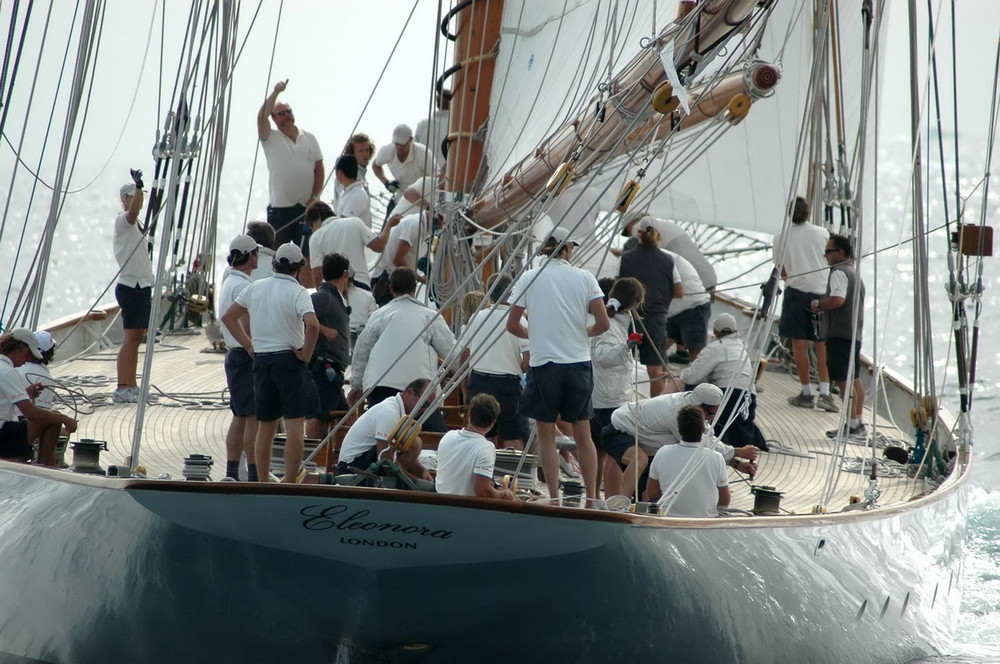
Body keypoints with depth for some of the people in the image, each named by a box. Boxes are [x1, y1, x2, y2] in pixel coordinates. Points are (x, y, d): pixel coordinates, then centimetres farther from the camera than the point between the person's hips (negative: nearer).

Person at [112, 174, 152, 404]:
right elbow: (132, 212, -34)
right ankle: (122, 389, -14)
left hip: (141, 287, 10)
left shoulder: (135, 225, 21)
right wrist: (138, 187, -48)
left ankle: (131, 386, 16)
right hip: (131, 287, -10)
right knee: (131, 338, -12)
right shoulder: (122, 220, -8)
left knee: (137, 337, 11)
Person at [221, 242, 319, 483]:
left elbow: (228, 317, 13)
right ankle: (289, 482, -10)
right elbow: (312, 325, -25)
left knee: (265, 427, 13)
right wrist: (305, 354, -12)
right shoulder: (297, 292, -10)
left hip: (261, 359, 5)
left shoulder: (255, 288, 7)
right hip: (289, 359, -5)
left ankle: (263, 483, 17)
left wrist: (249, 346, 12)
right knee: (294, 424, -4)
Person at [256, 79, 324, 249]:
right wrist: (276, 92, -22)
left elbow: (319, 170, 9)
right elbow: (261, 117, -16)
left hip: (307, 208, 2)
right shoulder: (271, 139, 3)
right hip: (279, 209, -2)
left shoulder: (309, 139, 10)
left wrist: (314, 198, -1)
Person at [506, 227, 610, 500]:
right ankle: (592, 497, 12)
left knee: (546, 434, 7)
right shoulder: (584, 277, 1)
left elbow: (512, 326, 0)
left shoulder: (529, 278, -1)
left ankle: (554, 497, 3)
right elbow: (603, 324, -3)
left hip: (543, 363, -1)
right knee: (582, 434, 11)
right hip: (579, 362, 2)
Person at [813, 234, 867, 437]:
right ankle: (858, 423, 16)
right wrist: (823, 306, 18)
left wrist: (818, 304, -8)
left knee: (843, 380, -10)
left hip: (839, 334, -10)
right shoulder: (855, 272, 19)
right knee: (855, 379, 13)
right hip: (855, 333, 10)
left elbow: (837, 300, -25)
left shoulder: (839, 273, -12)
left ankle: (852, 425, -12)